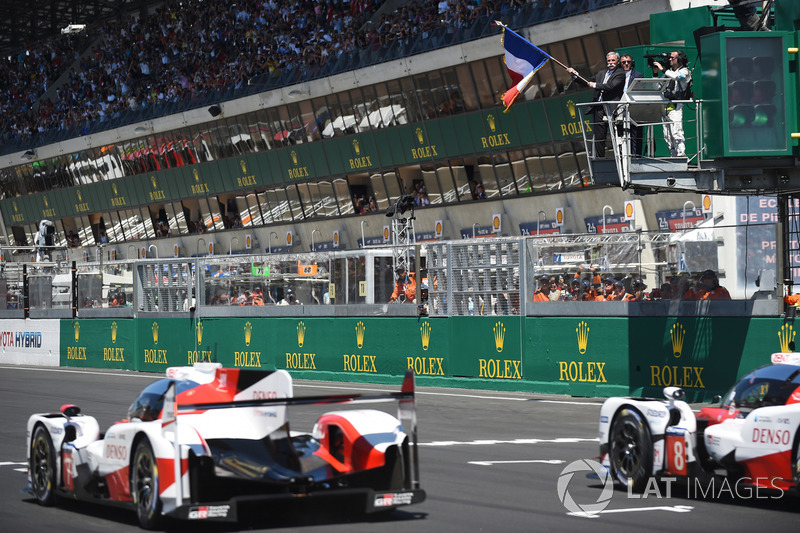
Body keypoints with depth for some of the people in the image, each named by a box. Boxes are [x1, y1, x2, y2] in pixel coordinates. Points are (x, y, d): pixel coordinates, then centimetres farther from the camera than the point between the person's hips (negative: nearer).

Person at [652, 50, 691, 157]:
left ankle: (681, 154, -17)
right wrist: (655, 72, 9)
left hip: (675, 107, -7)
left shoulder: (684, 71, 1)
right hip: (664, 106, 7)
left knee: (676, 132, -16)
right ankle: (673, 156, 9)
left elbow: (676, 76, -21)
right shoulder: (668, 71, 20)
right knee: (667, 135, 5)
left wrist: (662, 69, -14)